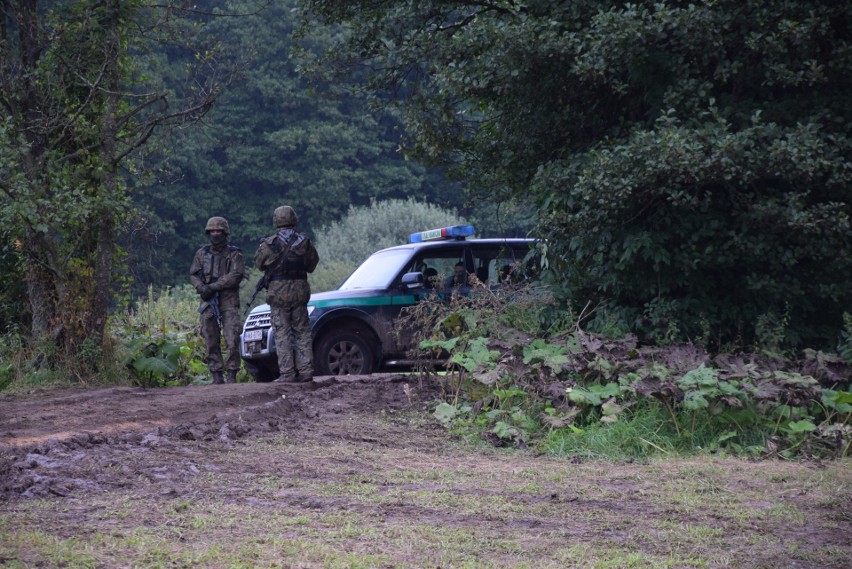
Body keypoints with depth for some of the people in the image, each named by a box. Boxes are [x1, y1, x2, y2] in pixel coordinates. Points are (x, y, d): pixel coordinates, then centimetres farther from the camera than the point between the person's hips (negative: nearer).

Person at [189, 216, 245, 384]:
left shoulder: (234, 254, 3)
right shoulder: (202, 254, 15)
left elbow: (236, 275, -10)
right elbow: (193, 275, 12)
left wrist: (213, 286, -16)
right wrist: (201, 288, -10)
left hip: (229, 301, -3)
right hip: (208, 301, 3)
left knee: (232, 339, -11)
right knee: (211, 341, 1)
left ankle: (232, 375, -9)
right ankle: (216, 375, 4)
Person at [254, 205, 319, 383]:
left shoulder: (269, 244, -9)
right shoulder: (304, 242, 0)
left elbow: (259, 263, 5)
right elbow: (312, 264, 11)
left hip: (278, 292, -3)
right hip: (300, 291, 3)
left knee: (282, 334, 0)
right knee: (302, 332, 11)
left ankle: (287, 373, -4)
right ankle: (306, 370, 7)